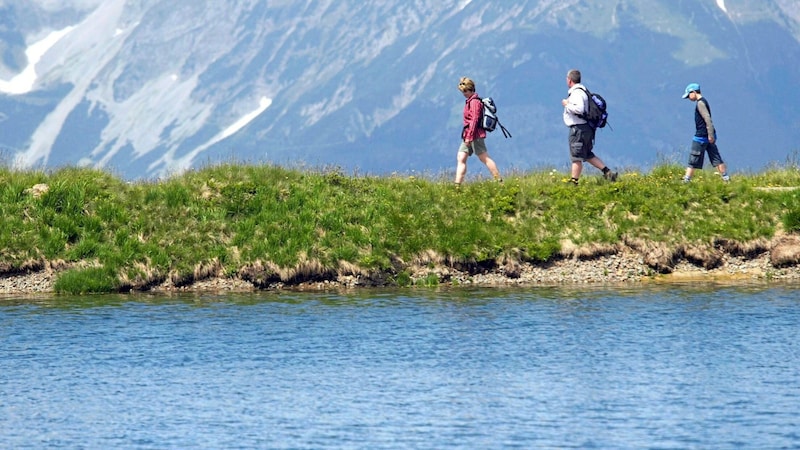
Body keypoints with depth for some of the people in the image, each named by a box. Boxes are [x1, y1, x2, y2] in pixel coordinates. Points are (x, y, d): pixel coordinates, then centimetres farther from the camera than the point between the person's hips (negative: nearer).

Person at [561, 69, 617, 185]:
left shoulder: (576, 93, -17)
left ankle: (573, 181, -1)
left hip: (579, 129, -10)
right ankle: (608, 172, 12)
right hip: (586, 128, 10)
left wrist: (567, 104, -16)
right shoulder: (583, 91, 16)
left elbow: (579, 109, -31)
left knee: (576, 157, -4)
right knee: (588, 155, 17)